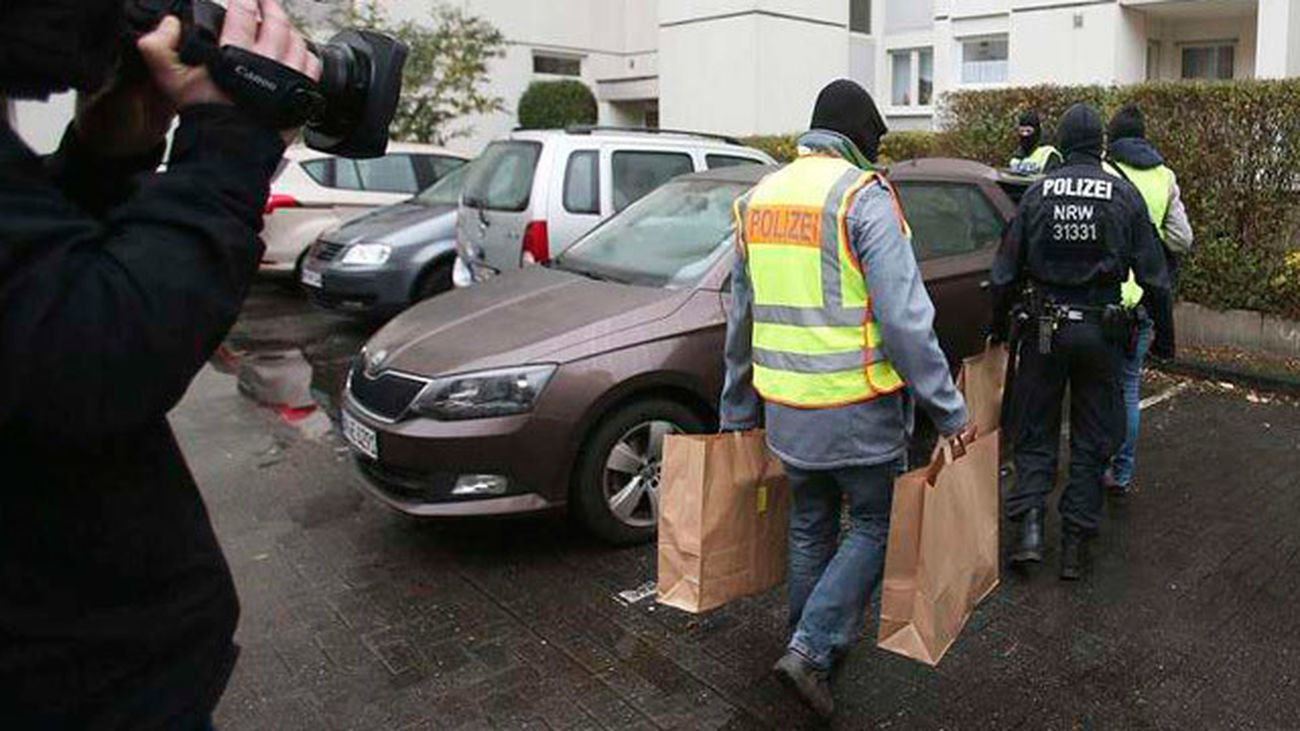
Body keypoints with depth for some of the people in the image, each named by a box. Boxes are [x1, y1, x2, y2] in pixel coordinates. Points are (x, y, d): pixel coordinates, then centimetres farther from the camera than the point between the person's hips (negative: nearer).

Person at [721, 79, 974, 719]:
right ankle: (811, 648, 4)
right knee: (872, 524, 12)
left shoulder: (759, 197, 8)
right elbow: (905, 318, -19)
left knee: (810, 524, 21)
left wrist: (737, 412, 21)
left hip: (785, 407, 6)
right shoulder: (863, 196, -12)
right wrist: (948, 410, -12)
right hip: (858, 408, -6)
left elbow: (740, 319, 14)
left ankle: (814, 645, 35)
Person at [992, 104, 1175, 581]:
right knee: (1092, 439, 10)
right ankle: (1075, 543, 14)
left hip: (1045, 327, 0)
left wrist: (999, 323, 14)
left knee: (1034, 432, 12)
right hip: (1101, 331, 0)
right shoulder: (1124, 196, -2)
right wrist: (1163, 335, 10)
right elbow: (1153, 276, 0)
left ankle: (1030, 524, -2)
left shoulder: (1037, 193, -2)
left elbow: (1006, 271, 1)